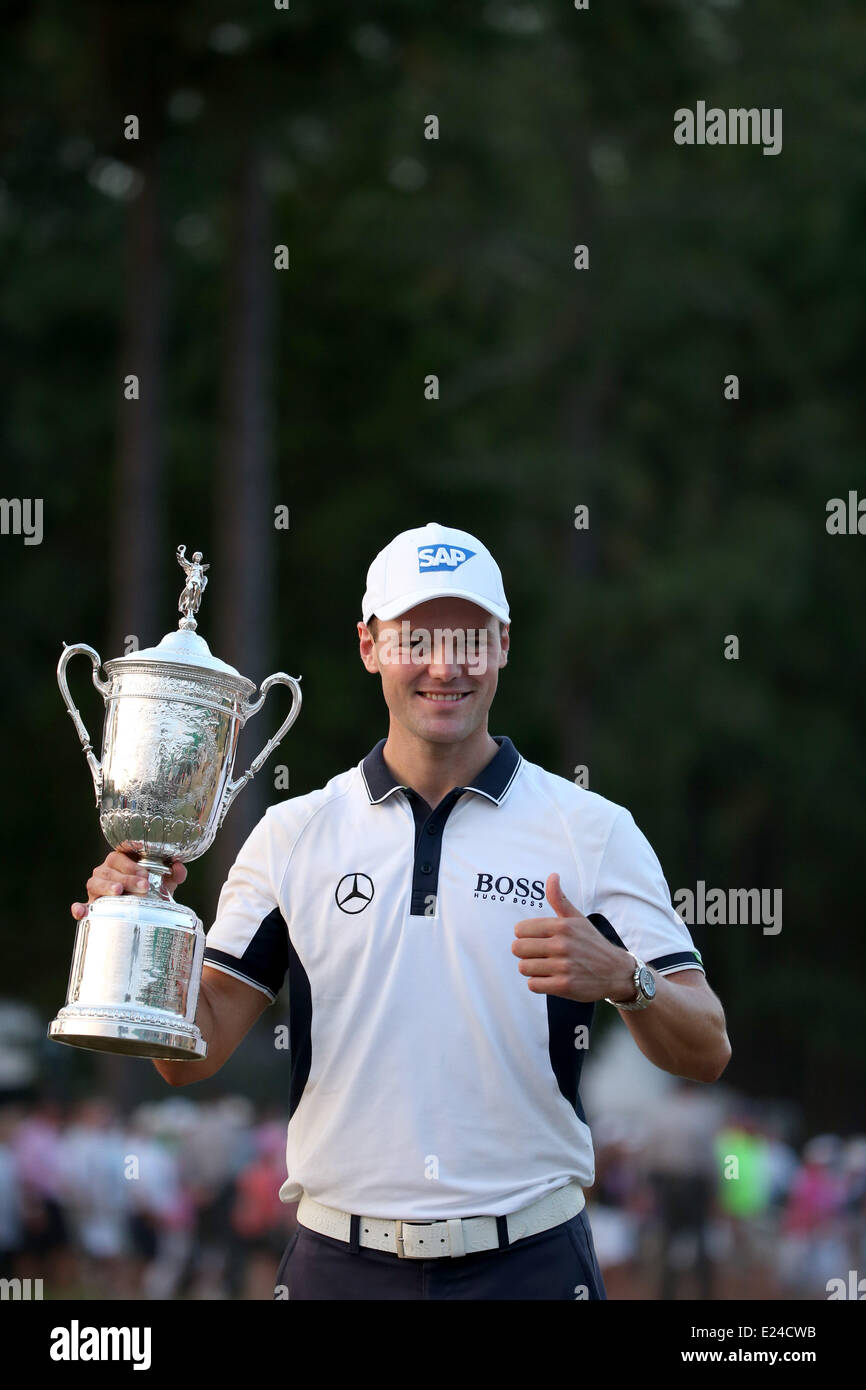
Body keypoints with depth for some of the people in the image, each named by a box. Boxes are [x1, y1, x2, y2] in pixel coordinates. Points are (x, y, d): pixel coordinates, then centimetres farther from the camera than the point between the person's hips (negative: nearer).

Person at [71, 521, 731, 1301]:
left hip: (529, 1264, -1)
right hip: (341, 1265, 1)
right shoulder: (294, 836, 6)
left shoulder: (593, 831, 1)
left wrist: (622, 979, -23)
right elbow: (196, 1052, 3)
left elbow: (705, 1054, -3)